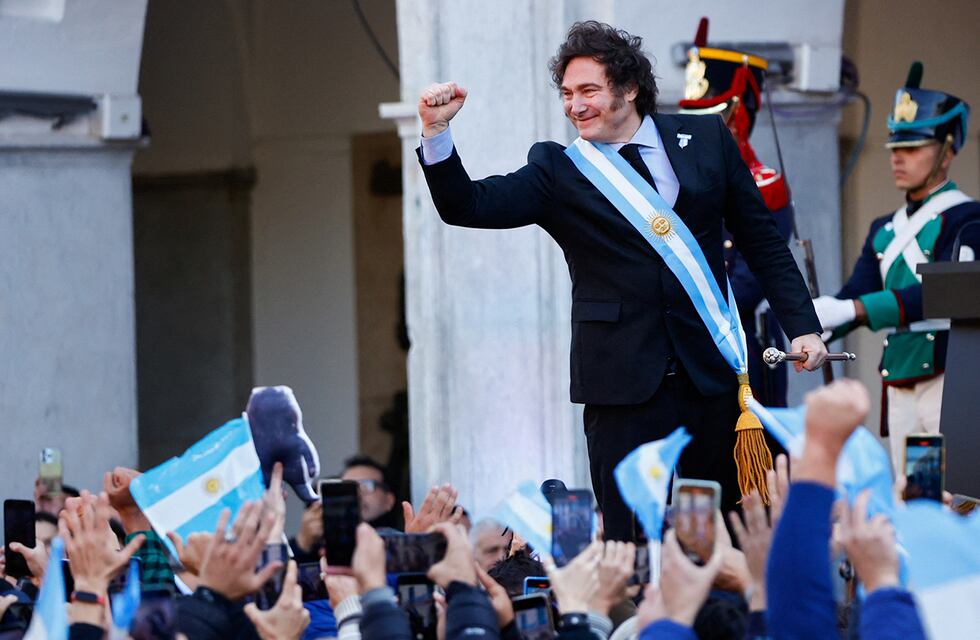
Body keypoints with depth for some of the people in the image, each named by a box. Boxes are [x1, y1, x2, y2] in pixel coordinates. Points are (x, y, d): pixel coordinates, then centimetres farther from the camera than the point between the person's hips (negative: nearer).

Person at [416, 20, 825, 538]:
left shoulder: (706, 140, 7)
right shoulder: (557, 170, 4)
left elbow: (761, 239, 12)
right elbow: (467, 206, -7)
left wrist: (802, 325, 7)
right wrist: (436, 131, -22)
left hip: (711, 373, 1)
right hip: (625, 381, -1)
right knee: (632, 540, -4)